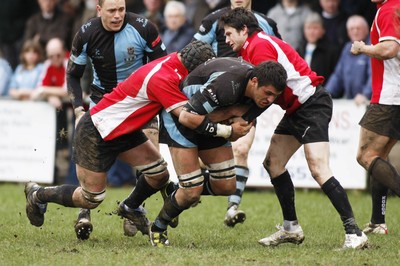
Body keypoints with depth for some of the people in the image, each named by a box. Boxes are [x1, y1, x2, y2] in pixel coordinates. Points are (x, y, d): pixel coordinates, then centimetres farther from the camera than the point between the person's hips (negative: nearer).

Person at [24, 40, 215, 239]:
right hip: (95, 134, -9)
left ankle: (132, 208, 31)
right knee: (90, 199, 2)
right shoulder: (162, 79, -33)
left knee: (159, 174, 1)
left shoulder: (176, 60, -7)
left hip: (124, 130, 9)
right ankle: (37, 195, 25)